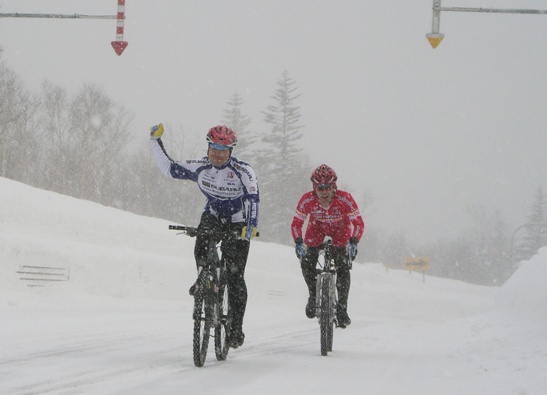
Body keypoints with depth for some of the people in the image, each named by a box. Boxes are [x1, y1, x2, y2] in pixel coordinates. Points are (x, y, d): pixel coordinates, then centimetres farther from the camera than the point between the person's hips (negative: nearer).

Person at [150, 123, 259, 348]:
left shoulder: (242, 171, -21)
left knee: (235, 277, -7)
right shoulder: (199, 167, -9)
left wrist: (250, 227, -46)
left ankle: (236, 327, 0)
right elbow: (169, 169, -2)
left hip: (237, 224, -3)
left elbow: (253, 199, -31)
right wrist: (156, 141, -10)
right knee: (201, 247, -34)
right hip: (212, 216, 3)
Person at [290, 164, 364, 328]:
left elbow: (359, 223, -27)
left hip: (340, 229, -1)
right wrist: (298, 242, -35)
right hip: (317, 227, 1)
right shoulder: (307, 200, -31)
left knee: (343, 267, -16)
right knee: (307, 262, -18)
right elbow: (296, 223, -19)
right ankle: (313, 295, 7)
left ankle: (342, 307, -4)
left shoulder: (344, 199, -34)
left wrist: (353, 242, -42)